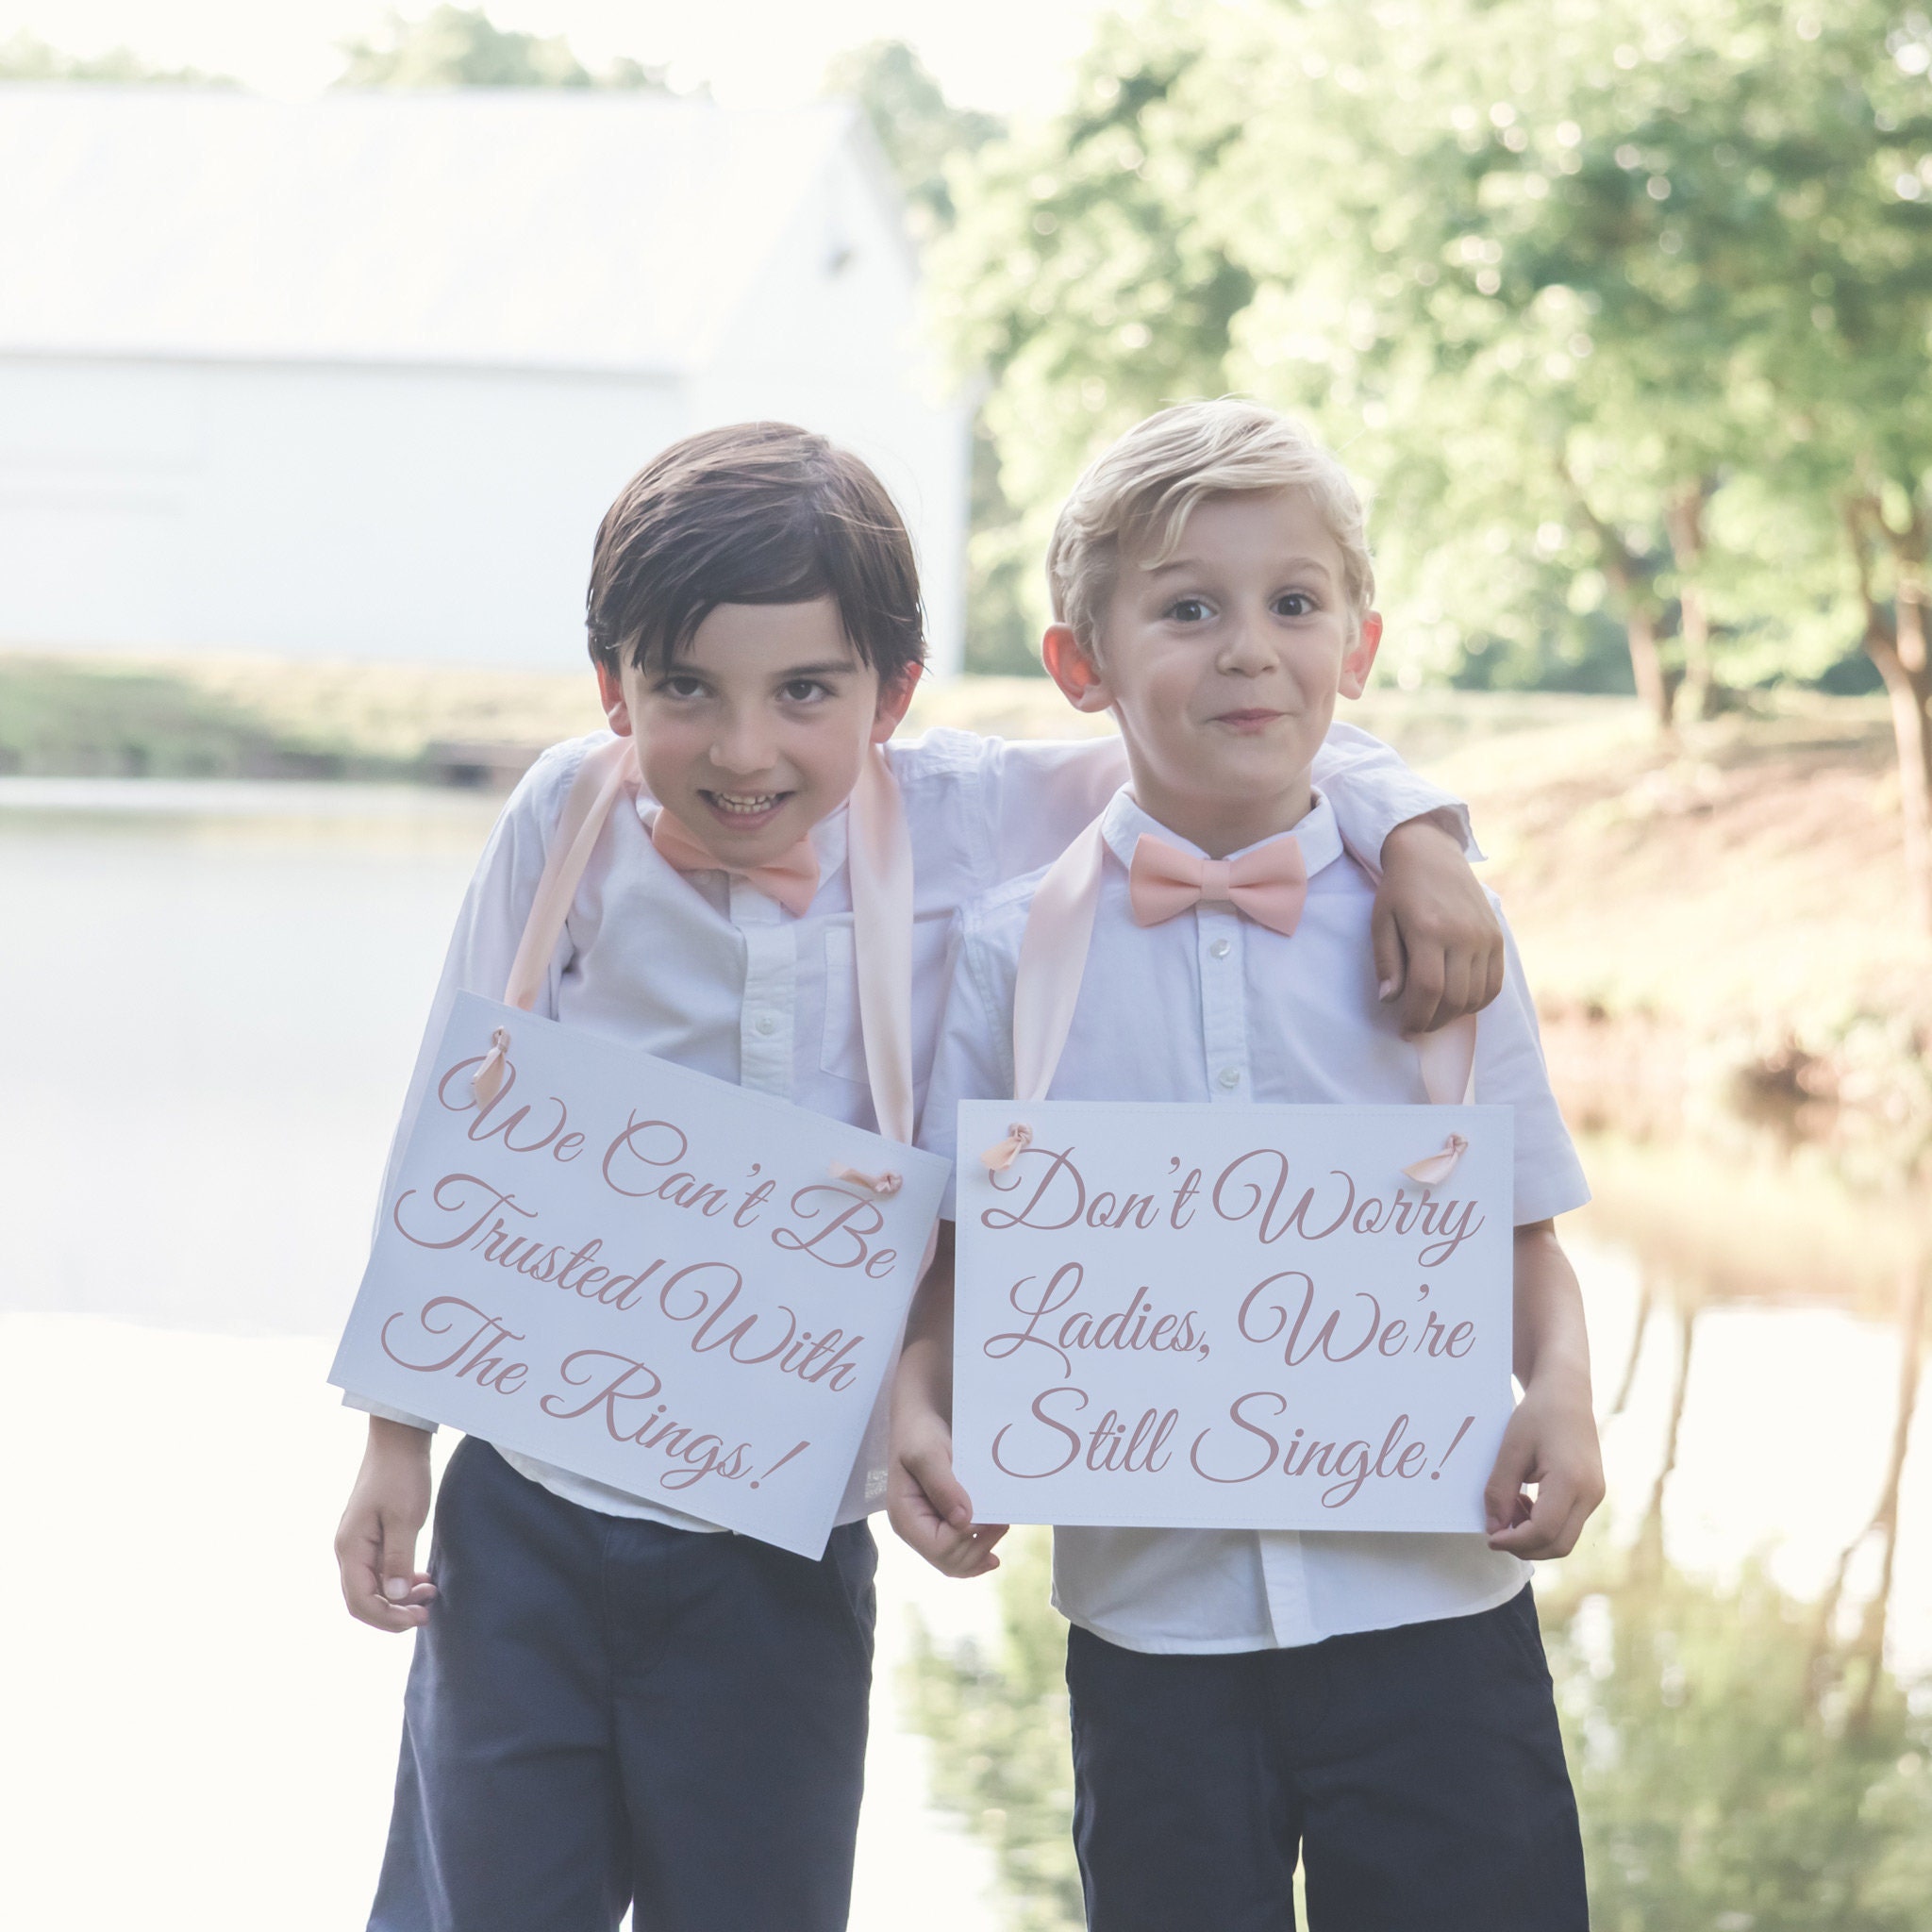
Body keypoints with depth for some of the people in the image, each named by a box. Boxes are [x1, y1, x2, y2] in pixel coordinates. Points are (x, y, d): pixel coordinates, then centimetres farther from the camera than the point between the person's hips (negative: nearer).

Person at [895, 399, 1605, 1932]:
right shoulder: (1010, 949, 2)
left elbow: (1523, 1228, 7)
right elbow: (958, 1244, 7)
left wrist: (1560, 1394, -12)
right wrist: (918, 1403, -11)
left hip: (1429, 1594, 0)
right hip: (1150, 1615, 0)